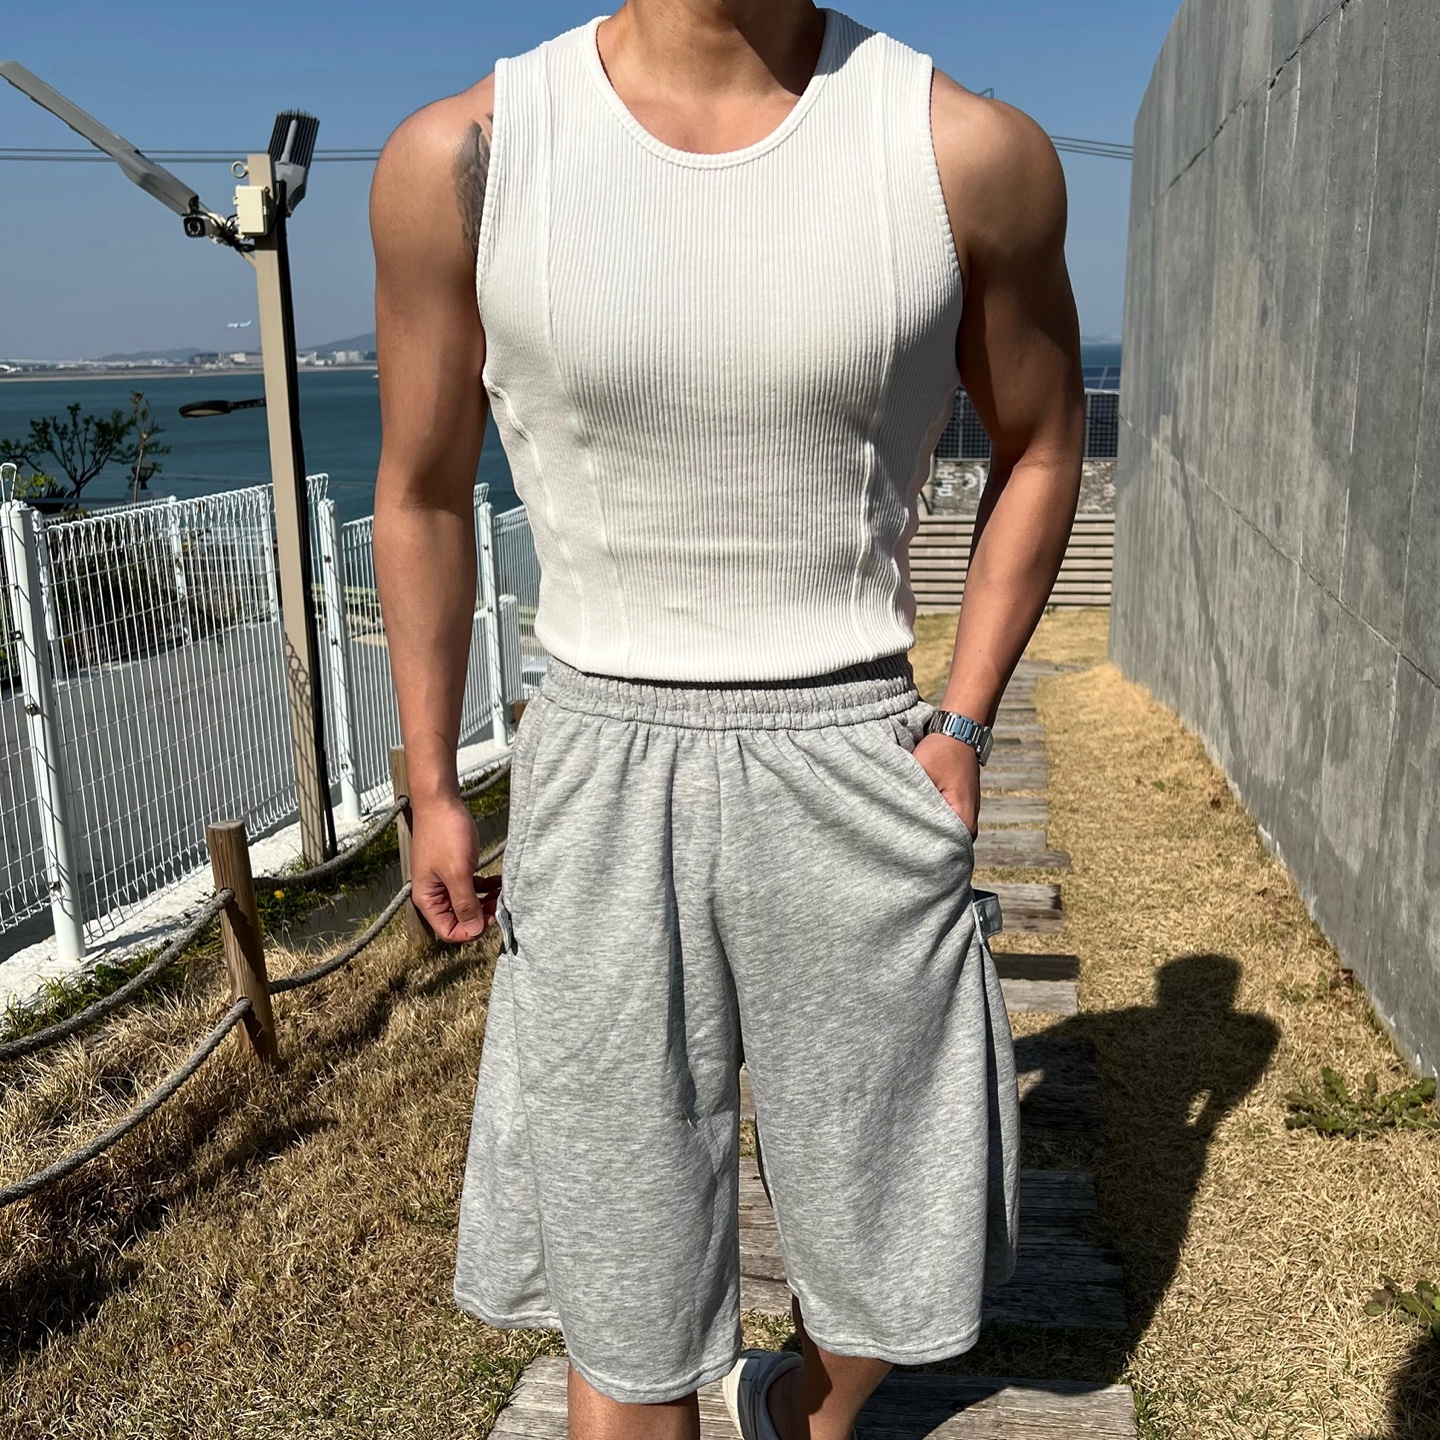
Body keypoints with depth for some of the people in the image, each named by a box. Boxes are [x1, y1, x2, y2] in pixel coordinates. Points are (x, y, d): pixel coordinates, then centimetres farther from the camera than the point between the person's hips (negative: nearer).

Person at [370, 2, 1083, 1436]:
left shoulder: (971, 153, -7)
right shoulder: (459, 159, -6)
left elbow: (1041, 444, 9)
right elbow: (422, 489, 7)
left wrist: (961, 728, 1)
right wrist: (431, 787, 7)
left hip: (853, 768, 1)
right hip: (601, 772, 0)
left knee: (894, 1255, 17)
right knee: (622, 1309, 10)